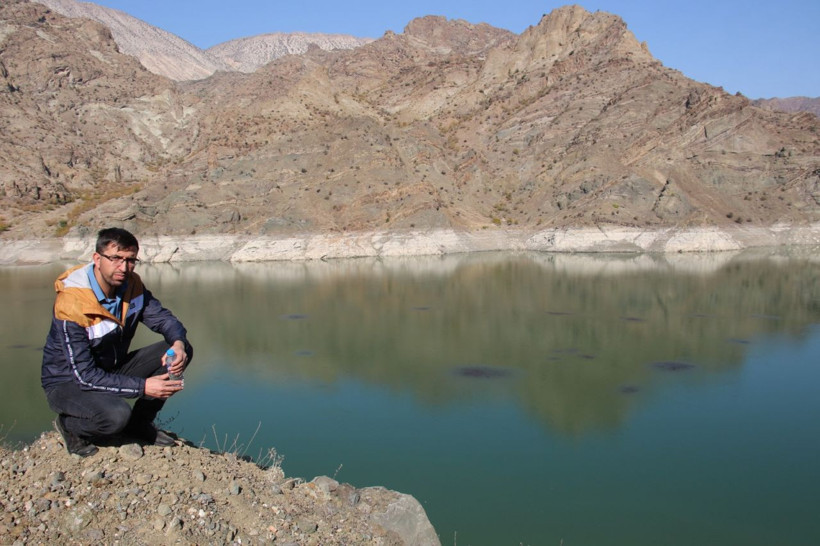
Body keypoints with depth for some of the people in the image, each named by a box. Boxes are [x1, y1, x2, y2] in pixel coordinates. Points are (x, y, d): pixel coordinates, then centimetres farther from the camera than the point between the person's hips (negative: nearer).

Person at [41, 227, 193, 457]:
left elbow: (162, 318, -1)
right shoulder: (71, 305, -29)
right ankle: (69, 425, -1)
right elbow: (84, 375, -29)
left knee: (182, 351, -12)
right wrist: (143, 387, -33)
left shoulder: (131, 285, -9)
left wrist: (178, 343, -26)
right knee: (116, 414, -37)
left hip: (113, 369, 7)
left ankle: (139, 423, 4)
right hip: (69, 383, -6)